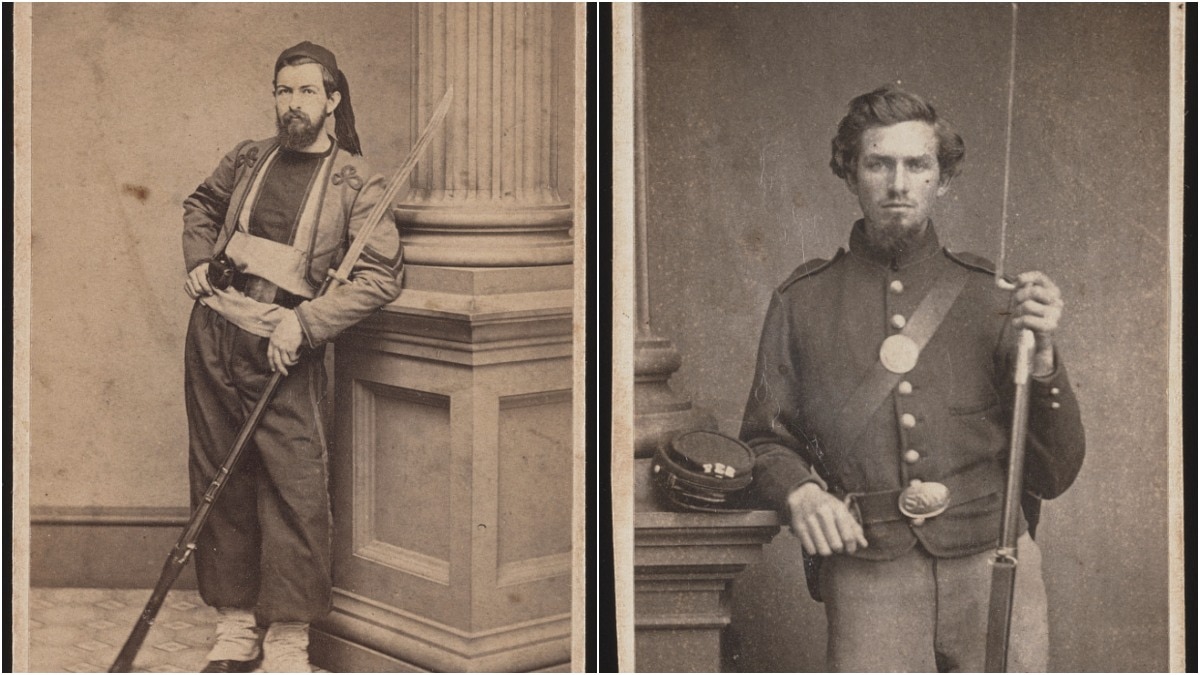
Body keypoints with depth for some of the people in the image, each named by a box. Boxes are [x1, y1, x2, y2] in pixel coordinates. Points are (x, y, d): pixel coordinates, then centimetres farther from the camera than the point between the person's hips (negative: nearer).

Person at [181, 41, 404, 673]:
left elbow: (381, 274, -10)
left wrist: (304, 321, -17)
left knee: (294, 492, -9)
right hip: (212, 336, 4)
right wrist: (199, 262, 14)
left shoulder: (355, 184, -2)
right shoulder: (248, 159, 11)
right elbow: (201, 205, 31)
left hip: (283, 353, -4)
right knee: (218, 484, 7)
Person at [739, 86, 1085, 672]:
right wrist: (799, 491, -8)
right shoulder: (802, 301, 10)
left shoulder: (990, 298, 9)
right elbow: (765, 441, 13)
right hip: (866, 575, -1)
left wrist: (1041, 356, -8)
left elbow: (1054, 475, 7)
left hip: (993, 567, 1)